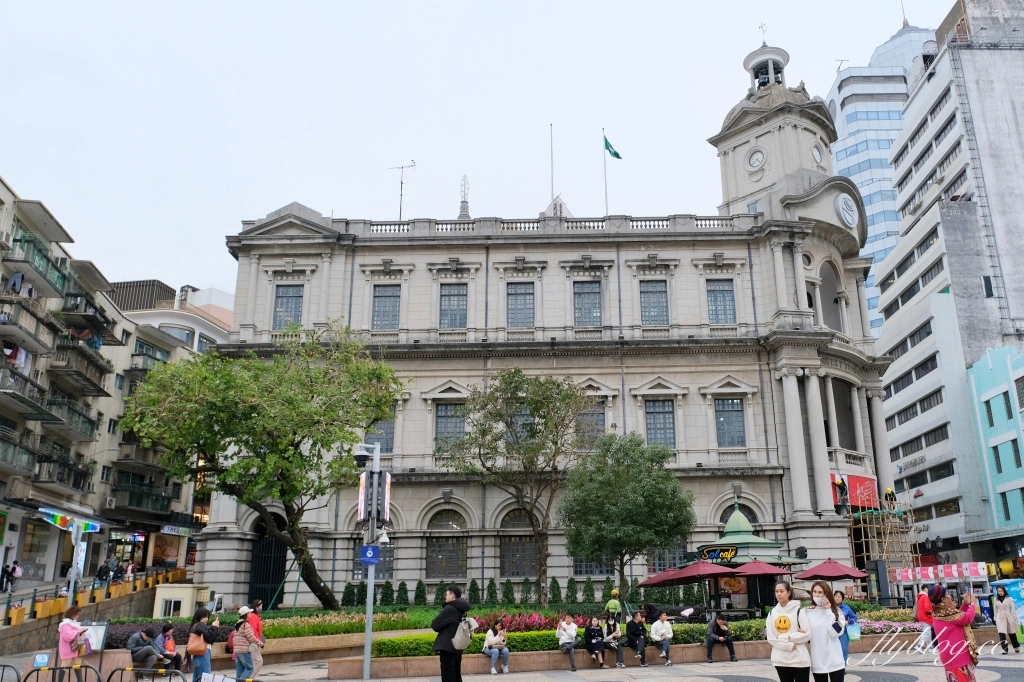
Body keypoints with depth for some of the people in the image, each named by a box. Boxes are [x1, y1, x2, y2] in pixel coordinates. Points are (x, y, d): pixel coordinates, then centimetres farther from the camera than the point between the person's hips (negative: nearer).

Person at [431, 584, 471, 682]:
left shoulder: (450, 608, -17)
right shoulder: (461, 609, 10)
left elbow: (434, 625, -13)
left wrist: (442, 629, 5)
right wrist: (445, 629, 7)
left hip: (448, 648, -9)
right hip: (457, 647, 9)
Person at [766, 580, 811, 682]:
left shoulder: (798, 611, -5)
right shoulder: (772, 612, 6)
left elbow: (807, 635, -9)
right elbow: (770, 637, 2)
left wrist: (786, 637, -12)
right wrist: (787, 645, -12)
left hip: (800, 660, -4)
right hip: (780, 660, 4)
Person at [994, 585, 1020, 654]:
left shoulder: (1009, 598, -3)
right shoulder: (995, 599, 6)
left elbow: (1013, 609, -3)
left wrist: (1014, 618, -8)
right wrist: (995, 619, 9)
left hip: (1009, 618, -1)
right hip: (1000, 618, 1)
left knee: (1012, 633, 13)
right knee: (1002, 634, -12)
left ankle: (1016, 647, 32)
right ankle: (1005, 649, -13)